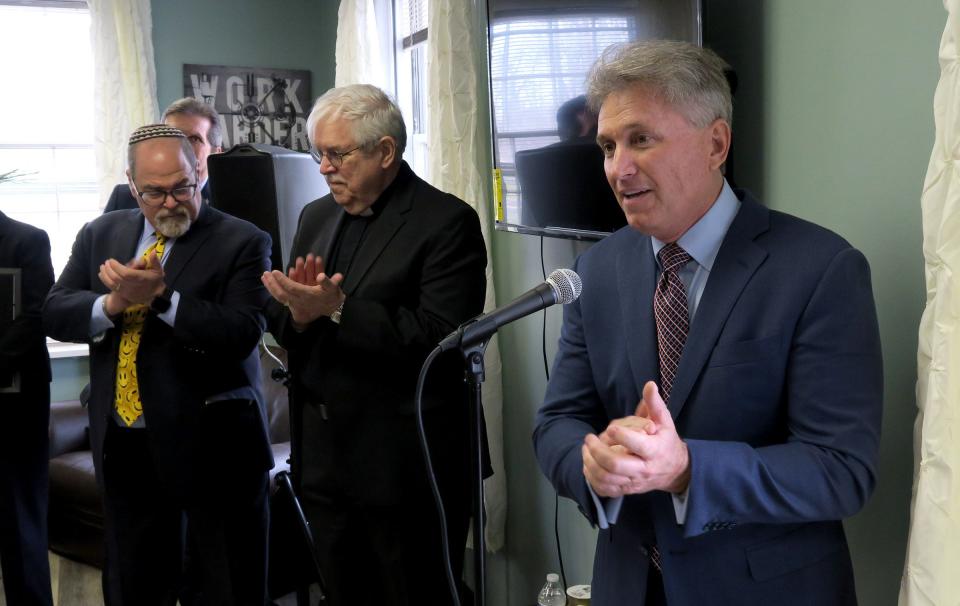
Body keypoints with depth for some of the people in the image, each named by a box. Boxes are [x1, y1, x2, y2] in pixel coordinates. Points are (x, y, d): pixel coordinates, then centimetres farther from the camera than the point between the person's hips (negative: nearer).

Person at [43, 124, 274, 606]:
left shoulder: (242, 242, -8)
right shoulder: (100, 235, 9)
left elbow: (242, 335, -18)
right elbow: (54, 314, 3)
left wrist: (161, 296, -27)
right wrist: (112, 304, -17)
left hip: (211, 443, -5)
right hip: (123, 445, 5)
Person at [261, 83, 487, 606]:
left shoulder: (446, 221, -11)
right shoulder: (316, 217, 11)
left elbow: (440, 336, -22)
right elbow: (280, 327, 12)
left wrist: (338, 308, -26)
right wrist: (297, 313, -12)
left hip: (404, 468, -6)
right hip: (323, 462, 7)